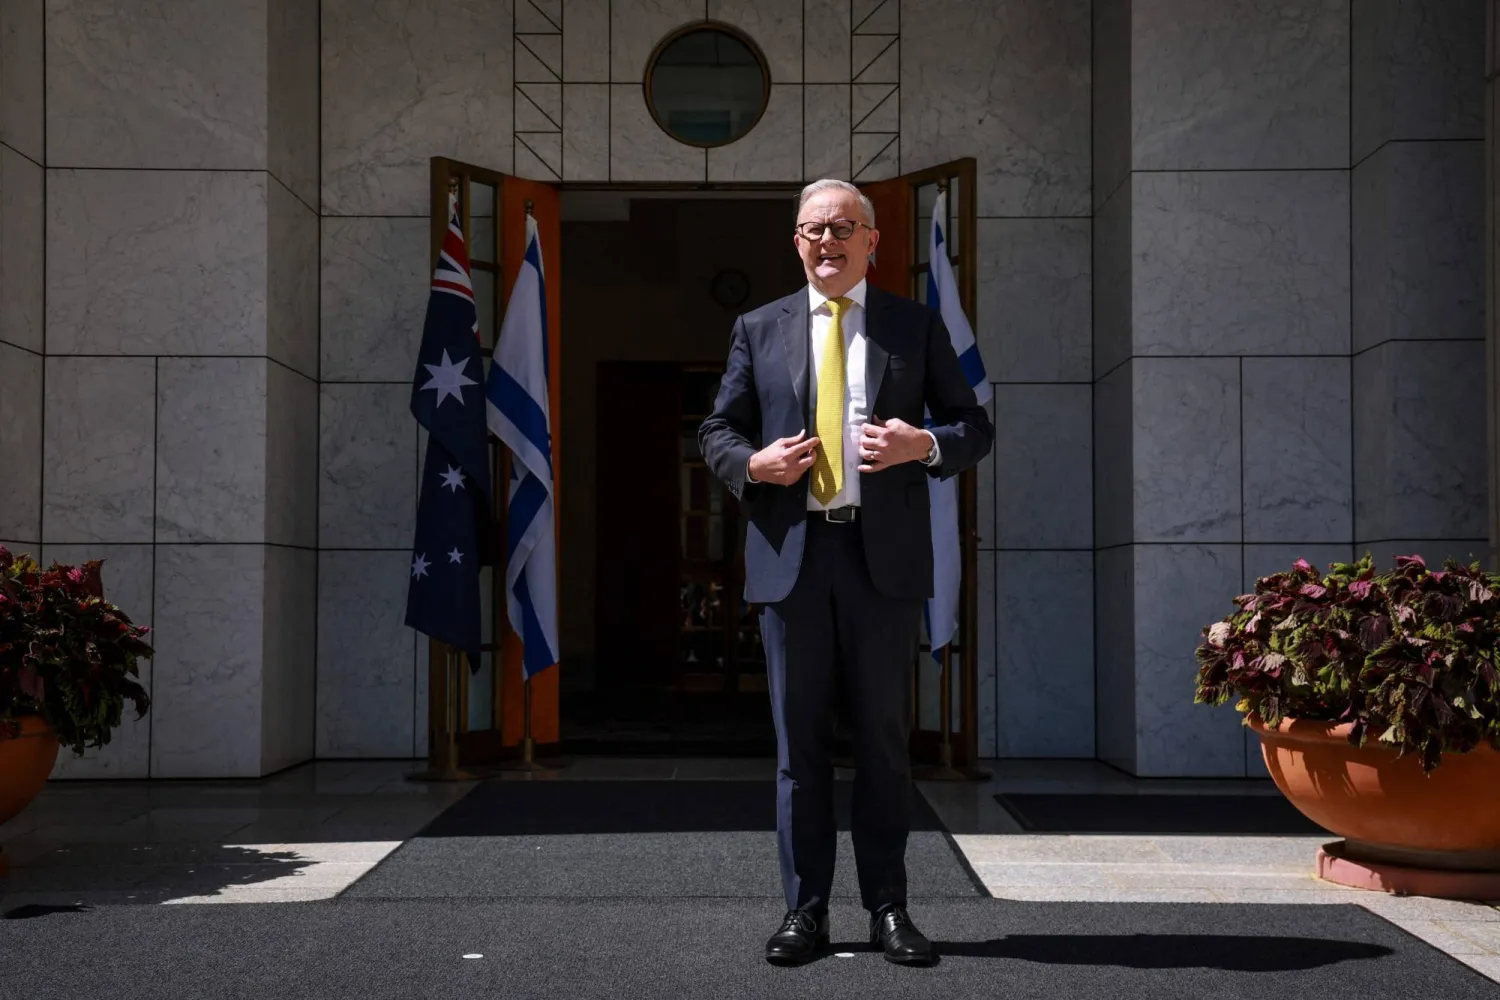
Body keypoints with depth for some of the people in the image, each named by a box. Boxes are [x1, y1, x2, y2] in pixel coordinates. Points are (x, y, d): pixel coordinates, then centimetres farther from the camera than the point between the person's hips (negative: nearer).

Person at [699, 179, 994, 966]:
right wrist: (753, 463, -9)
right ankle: (805, 909, 13)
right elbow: (717, 429, 12)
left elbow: (975, 426, 8)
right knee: (799, 740, 5)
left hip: (884, 555, -1)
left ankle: (888, 907, 14)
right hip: (790, 555, 1)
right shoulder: (758, 329, 11)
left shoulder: (917, 325, 9)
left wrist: (925, 445, -13)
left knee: (884, 738, 4)